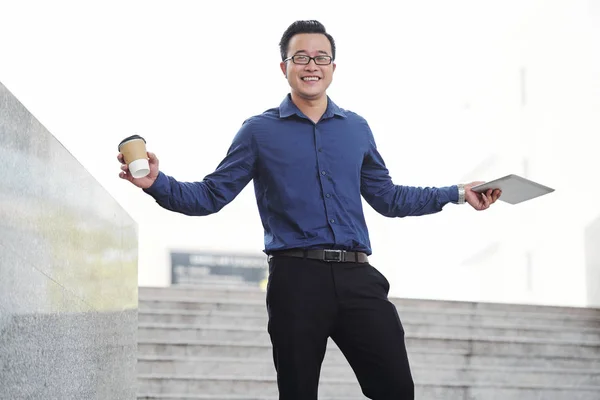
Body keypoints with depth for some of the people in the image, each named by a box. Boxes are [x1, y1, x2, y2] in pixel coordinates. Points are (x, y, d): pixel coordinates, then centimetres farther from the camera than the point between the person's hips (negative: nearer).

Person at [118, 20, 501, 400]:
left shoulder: (356, 129, 16)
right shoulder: (260, 131, 7)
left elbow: (388, 197, 24)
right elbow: (210, 196, 4)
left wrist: (458, 193, 22)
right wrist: (156, 182, -13)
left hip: (357, 278, 2)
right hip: (296, 279, -2)